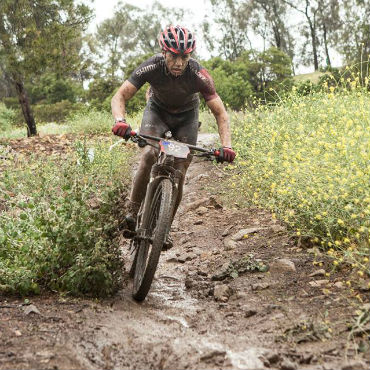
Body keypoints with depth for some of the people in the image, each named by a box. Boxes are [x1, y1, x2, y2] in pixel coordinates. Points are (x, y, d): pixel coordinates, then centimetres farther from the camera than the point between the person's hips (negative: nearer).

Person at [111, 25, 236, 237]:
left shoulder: (199, 74, -32)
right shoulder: (151, 67, -31)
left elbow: (220, 113, -28)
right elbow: (120, 96, -30)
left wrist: (227, 145, -43)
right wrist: (120, 121, -51)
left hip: (186, 116, 1)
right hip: (157, 110, 0)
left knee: (180, 171, -9)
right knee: (149, 155, -28)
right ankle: (133, 212, -17)